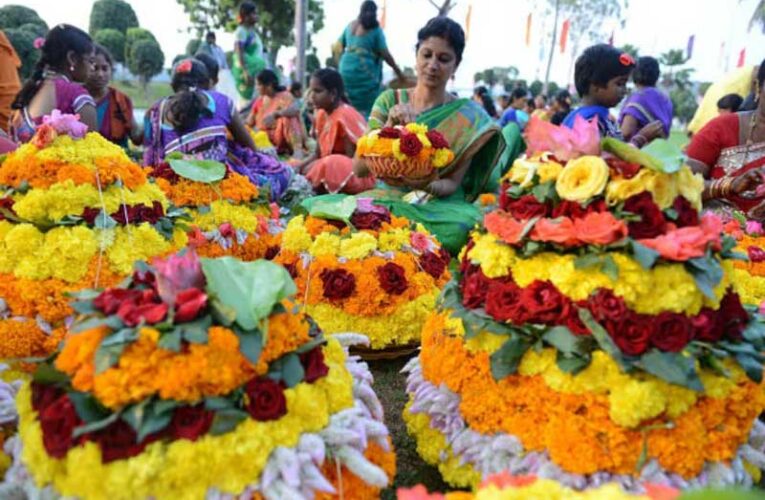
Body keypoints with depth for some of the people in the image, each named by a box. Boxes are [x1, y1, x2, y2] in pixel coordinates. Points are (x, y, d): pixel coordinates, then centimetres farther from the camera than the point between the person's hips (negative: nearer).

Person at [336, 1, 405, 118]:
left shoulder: (350, 26, 12)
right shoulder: (375, 29, -3)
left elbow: (339, 46, 17)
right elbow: (385, 54, -4)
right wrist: (398, 71, 5)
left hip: (346, 70, 5)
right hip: (365, 72, -5)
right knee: (365, 108, 0)